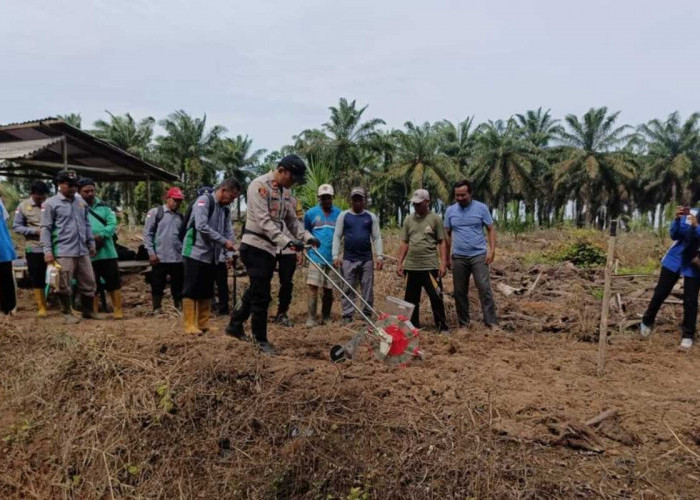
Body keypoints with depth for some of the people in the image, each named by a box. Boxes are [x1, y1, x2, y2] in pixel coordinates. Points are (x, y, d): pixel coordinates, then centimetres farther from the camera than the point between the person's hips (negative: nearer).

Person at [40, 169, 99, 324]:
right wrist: (47, 250, -12)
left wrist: (91, 243, 17)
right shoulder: (50, 204, -3)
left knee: (88, 282, 10)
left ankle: (88, 310, 24)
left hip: (82, 251, 6)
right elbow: (46, 229, -6)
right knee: (64, 285, 2)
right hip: (63, 252, -5)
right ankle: (67, 313, 16)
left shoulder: (81, 201, 14)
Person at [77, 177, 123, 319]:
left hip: (107, 251, 2)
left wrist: (101, 235, -17)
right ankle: (94, 312, 19)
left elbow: (112, 224, -1)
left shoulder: (103, 206, 10)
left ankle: (118, 310, 14)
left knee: (114, 281, 4)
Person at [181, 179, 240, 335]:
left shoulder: (226, 209, 12)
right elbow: (201, 226, -23)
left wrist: (229, 253, -7)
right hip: (196, 253, -8)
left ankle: (204, 323, 17)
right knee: (192, 290, -5)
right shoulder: (204, 200, -11)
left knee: (207, 291, 10)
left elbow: (228, 232, 9)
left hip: (212, 256, 8)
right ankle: (190, 325, 0)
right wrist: (224, 242, -23)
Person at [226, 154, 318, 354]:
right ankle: (261, 340, 7)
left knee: (255, 291, 18)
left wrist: (306, 237, -2)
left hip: (269, 248, 9)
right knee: (261, 294, -5)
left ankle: (235, 325, 35)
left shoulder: (284, 191, 13)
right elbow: (264, 220, -24)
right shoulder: (260, 185, -15)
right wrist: (286, 241, -33)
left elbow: (291, 219, 14)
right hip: (255, 246, -9)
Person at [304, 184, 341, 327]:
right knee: (313, 286, -9)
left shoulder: (339, 214, 4)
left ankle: (326, 317, 21)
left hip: (332, 257, 2)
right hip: (316, 256, -1)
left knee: (328, 289, 9)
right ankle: (311, 317, -5)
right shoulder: (311, 213, 2)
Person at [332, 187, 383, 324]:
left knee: (368, 289, 5)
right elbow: (337, 236, 2)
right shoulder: (343, 215, 4)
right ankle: (347, 316, 7)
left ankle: (367, 315, 13)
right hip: (348, 259, -1)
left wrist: (380, 256, -7)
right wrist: (335, 256, -7)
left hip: (367, 259, 1)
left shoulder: (371, 217, 7)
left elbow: (377, 238, 4)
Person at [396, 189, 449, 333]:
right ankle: (413, 326, 23)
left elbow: (442, 242, -2)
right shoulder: (409, 220, 10)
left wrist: (443, 263, -9)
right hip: (411, 267, 4)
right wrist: (400, 263, 8)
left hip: (430, 266, -4)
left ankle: (442, 327, 11)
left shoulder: (435, 219, -1)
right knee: (411, 299, 10)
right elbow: (404, 243, 13)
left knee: (436, 298, -2)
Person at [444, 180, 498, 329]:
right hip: (458, 257, 3)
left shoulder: (481, 208, 0)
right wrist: (447, 257, 8)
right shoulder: (450, 210, 6)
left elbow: (491, 229, 1)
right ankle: (463, 323, 17)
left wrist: (492, 250, -11)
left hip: (479, 255, -3)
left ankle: (492, 322, -3)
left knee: (485, 288, -9)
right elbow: (447, 234, 10)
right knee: (459, 292, 7)